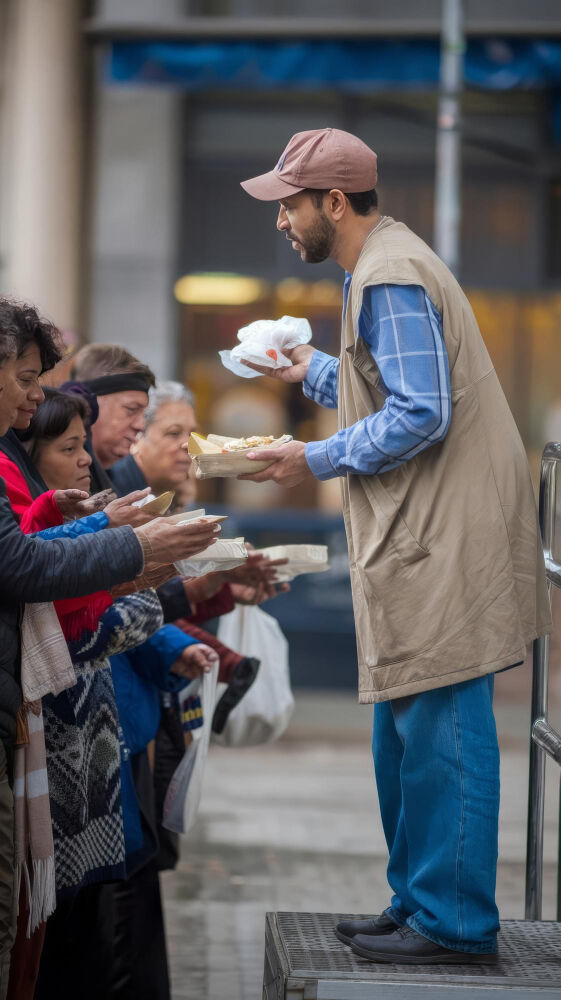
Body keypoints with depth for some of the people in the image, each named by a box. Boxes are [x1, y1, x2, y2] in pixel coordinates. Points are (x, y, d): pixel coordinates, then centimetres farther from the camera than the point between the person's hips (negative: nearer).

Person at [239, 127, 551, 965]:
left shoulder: (390, 280, -15)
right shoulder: (385, 265, 19)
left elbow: (419, 416, -21)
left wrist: (318, 460, -14)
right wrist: (314, 372, 27)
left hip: (445, 541, -11)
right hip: (423, 539, 11)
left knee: (441, 727, -7)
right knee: (407, 731, 15)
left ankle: (454, 923, -3)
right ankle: (417, 902, 24)